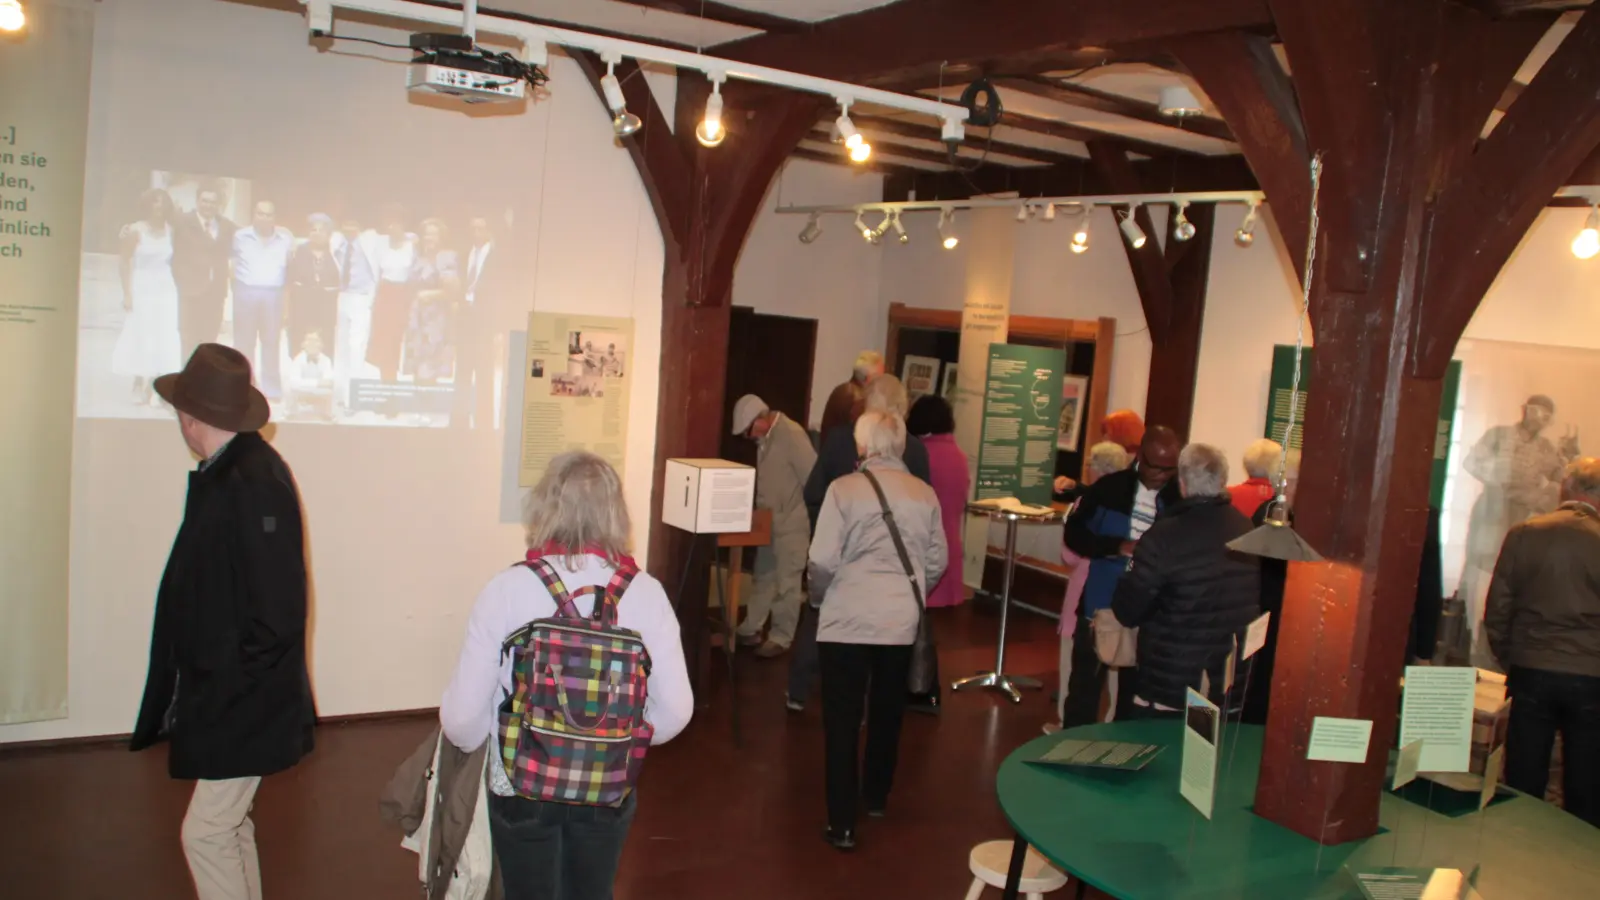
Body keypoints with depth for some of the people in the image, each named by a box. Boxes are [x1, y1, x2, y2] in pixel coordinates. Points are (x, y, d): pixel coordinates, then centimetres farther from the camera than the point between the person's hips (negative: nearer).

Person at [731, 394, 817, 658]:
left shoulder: (791, 434, -19)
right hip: (770, 521, 8)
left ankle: (781, 638, 11)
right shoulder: (765, 438, 8)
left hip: (792, 523, -8)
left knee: (786, 583, 1)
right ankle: (749, 631, 26)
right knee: (763, 578, 16)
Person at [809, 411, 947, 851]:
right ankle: (876, 797, 37)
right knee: (887, 712, 20)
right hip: (902, 620, 4)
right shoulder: (925, 494, 2)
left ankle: (843, 823, 5)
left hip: (848, 620, -4)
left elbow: (823, 561, -12)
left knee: (843, 720, 4)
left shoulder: (844, 488, -9)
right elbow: (937, 561, 5)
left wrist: (821, 596, 8)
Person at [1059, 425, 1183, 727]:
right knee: (1085, 686, 9)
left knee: (1135, 693, 14)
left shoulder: (1182, 500, -5)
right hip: (1098, 606, 0)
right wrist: (1118, 547, -17)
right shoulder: (1110, 487, -4)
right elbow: (1073, 533, -3)